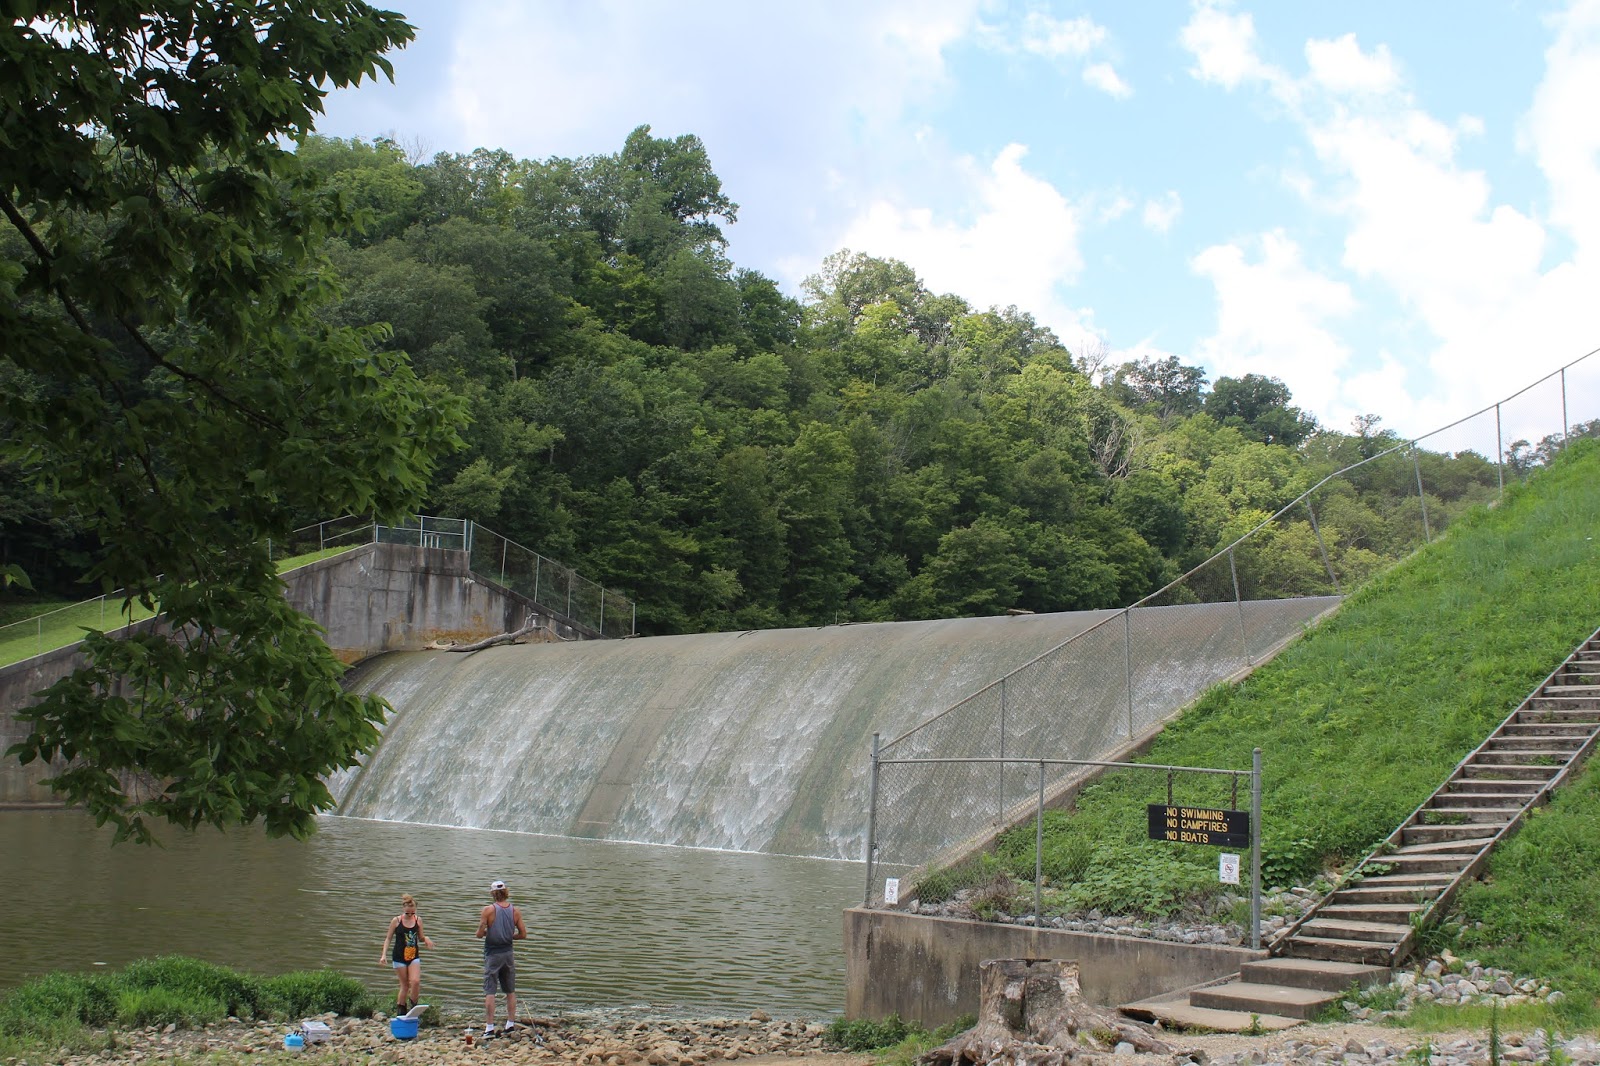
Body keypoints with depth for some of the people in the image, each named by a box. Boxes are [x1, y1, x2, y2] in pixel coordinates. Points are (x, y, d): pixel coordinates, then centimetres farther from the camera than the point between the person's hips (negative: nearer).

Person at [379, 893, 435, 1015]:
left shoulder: (418, 920, 3)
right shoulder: (396, 921, -5)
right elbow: (388, 938, 2)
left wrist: (426, 939, -10)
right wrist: (384, 954, -6)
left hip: (414, 956, 2)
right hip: (399, 957, -2)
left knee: (416, 981, -15)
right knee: (405, 985, 3)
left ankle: (413, 1004, 7)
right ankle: (400, 1009, 19)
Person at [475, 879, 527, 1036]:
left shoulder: (488, 910, -11)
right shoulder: (515, 911, 0)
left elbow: (480, 934, -12)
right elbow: (523, 935, 3)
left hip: (492, 954, -4)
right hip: (508, 953, 4)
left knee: (489, 991, -2)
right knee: (510, 991, 15)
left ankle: (489, 1027, -6)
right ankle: (510, 1024, 19)